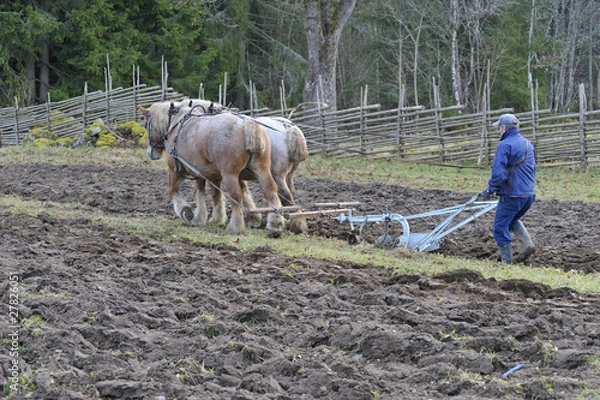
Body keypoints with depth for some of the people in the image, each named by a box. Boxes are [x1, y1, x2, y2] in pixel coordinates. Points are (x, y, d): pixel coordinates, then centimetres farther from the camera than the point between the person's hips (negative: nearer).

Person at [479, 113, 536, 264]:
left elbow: (498, 174, -21)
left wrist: (489, 191, -9)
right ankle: (527, 244, 11)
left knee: (500, 227, 4)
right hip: (529, 194, 8)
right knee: (513, 220, 29)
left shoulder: (505, 146, -15)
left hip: (512, 195, -8)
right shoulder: (528, 144, 12)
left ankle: (506, 261, 6)